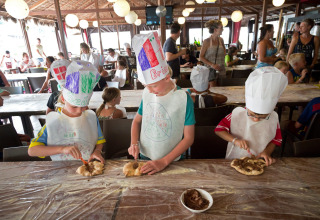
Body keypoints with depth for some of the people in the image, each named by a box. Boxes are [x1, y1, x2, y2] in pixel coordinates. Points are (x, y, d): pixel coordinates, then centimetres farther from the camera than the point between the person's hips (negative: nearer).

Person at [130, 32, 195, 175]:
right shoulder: (146, 93, -5)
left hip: (171, 162, -3)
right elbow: (137, 120, 9)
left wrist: (164, 162, -19)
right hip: (144, 157, 4)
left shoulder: (183, 98, -18)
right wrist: (134, 143, -8)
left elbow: (188, 138, -14)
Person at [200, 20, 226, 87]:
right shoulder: (207, 41, -7)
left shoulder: (221, 40, 7)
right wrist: (212, 65, -17)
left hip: (221, 69, 5)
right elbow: (201, 57, -9)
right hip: (211, 69, -4)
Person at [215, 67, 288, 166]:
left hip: (259, 162, 2)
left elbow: (276, 139, 10)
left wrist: (266, 152, -7)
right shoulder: (237, 114, -10)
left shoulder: (273, 118, -3)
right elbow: (219, 129, -7)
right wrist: (235, 140, -20)